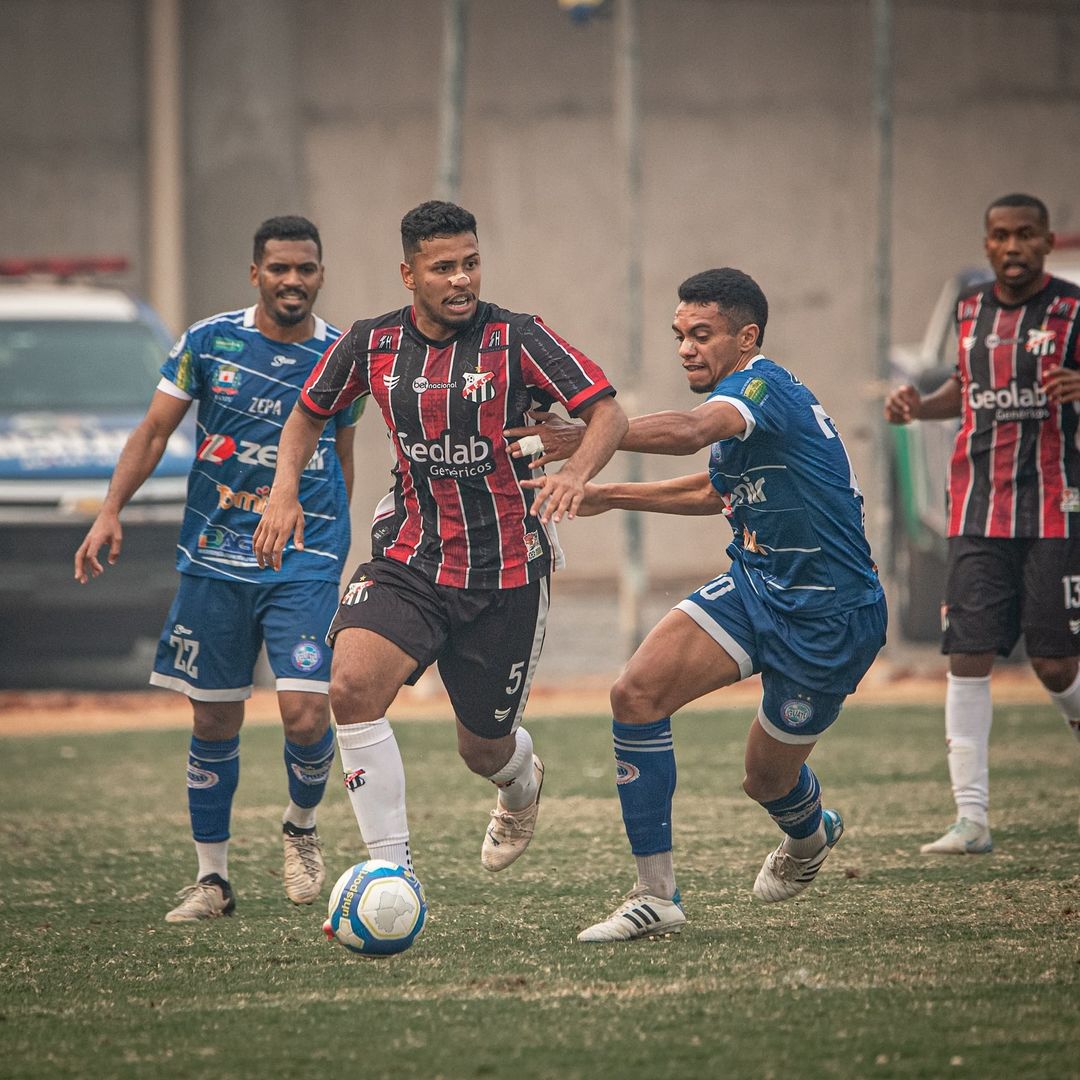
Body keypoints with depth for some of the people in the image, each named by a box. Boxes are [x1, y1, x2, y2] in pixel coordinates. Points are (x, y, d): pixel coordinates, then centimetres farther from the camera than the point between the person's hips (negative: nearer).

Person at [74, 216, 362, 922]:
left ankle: (302, 828, 16)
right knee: (215, 721, 5)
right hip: (214, 559, 1)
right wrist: (111, 512, -8)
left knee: (305, 713, -14)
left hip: (306, 563, -1)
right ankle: (212, 879, 18)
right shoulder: (209, 342, 0)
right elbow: (155, 431, 3)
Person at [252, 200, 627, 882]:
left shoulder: (518, 339, -11)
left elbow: (609, 414, -13)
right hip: (409, 559, 2)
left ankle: (522, 777, 51)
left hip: (507, 571, -2)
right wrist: (285, 492, -2)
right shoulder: (372, 345, -2)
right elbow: (310, 414, 15)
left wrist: (576, 473, -33)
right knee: (353, 687, -25)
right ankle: (393, 872, -17)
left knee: (485, 750, 9)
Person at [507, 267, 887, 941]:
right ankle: (658, 898, -12)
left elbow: (688, 432, -44)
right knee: (637, 693, -15)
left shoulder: (764, 386, -21)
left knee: (769, 778, 6)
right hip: (755, 586, 8)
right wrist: (611, 497, 26)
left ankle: (810, 835, 47)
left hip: (830, 618, -8)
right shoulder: (736, 401, 9)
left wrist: (586, 440, -55)